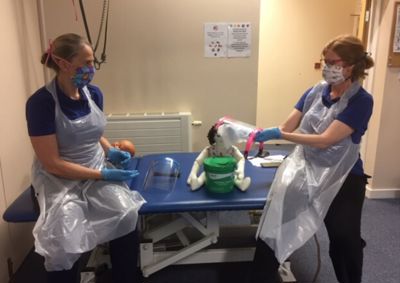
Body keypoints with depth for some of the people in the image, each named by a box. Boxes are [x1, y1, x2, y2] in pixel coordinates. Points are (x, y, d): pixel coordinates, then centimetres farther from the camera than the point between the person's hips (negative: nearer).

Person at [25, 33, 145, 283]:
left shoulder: (94, 93, 1)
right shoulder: (41, 102, -16)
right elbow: (52, 163, -17)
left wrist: (110, 152, -3)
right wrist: (103, 174, -20)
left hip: (98, 171, 4)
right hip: (59, 179, -4)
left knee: (126, 215, -23)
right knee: (63, 237, -29)